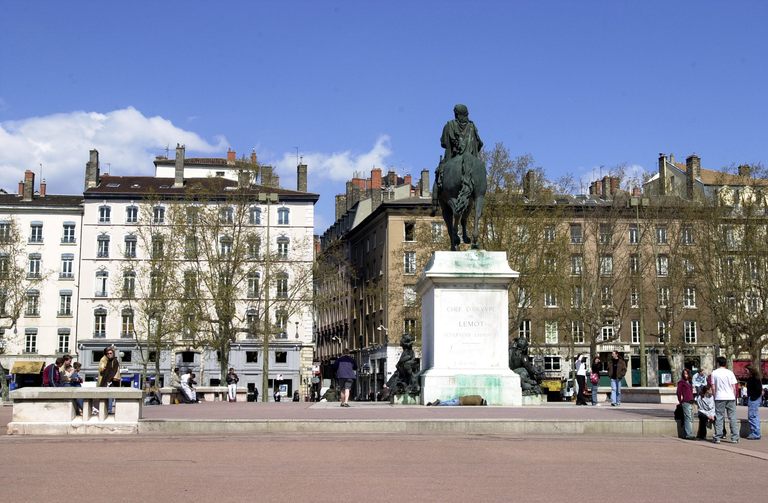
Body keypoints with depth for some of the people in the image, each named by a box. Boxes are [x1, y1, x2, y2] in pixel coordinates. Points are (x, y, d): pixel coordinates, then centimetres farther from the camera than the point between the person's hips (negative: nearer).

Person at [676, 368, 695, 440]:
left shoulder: (689, 382, 20)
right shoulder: (681, 382, -3)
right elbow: (679, 392, -5)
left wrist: (692, 400, 16)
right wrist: (680, 401, -5)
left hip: (690, 402, 8)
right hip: (685, 402, -8)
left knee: (691, 419, 8)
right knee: (688, 418, -12)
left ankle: (689, 434, 12)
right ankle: (689, 434, -14)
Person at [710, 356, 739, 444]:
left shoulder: (714, 373, 0)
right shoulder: (730, 372, 2)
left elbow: (713, 388, -1)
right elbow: (734, 387, 3)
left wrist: (714, 396, 10)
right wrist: (734, 397, 13)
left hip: (719, 398, -1)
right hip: (730, 397, 1)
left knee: (719, 418, 3)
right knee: (733, 418, 5)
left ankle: (717, 437, 2)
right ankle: (735, 438, 4)